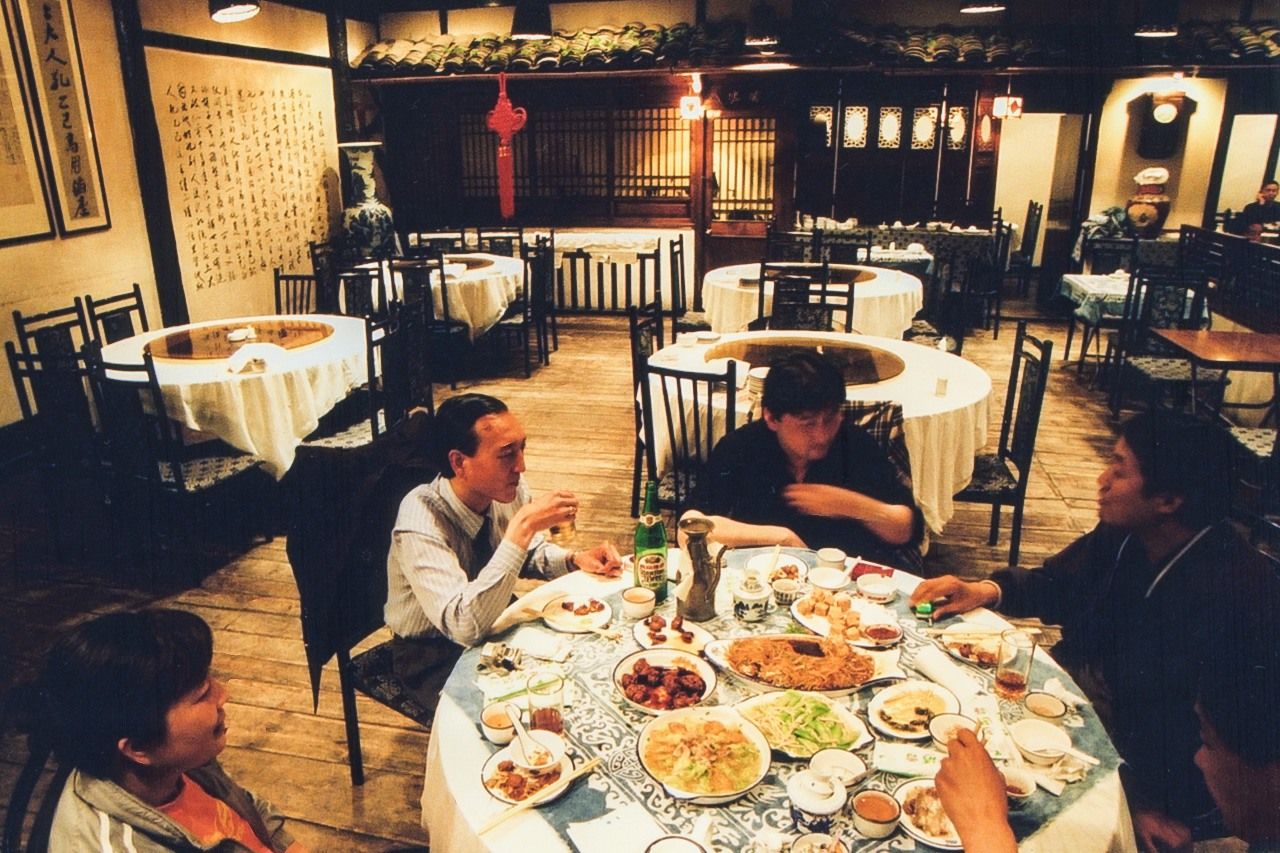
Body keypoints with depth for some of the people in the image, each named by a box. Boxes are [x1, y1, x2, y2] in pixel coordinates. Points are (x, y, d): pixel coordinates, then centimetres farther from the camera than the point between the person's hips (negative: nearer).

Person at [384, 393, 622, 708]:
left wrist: (576, 559, -14)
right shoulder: (420, 525, -31)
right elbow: (465, 626, -40)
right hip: (436, 657, -6)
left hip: (497, 621, 6)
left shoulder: (511, 491, -13)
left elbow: (532, 552, 8)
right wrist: (523, 526, -43)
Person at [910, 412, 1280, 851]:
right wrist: (985, 589, -9)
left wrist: (1159, 806, -18)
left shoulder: (1235, 592, -28)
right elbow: (1056, 584, 9)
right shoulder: (1122, 534, -7)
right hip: (1078, 687, 7)